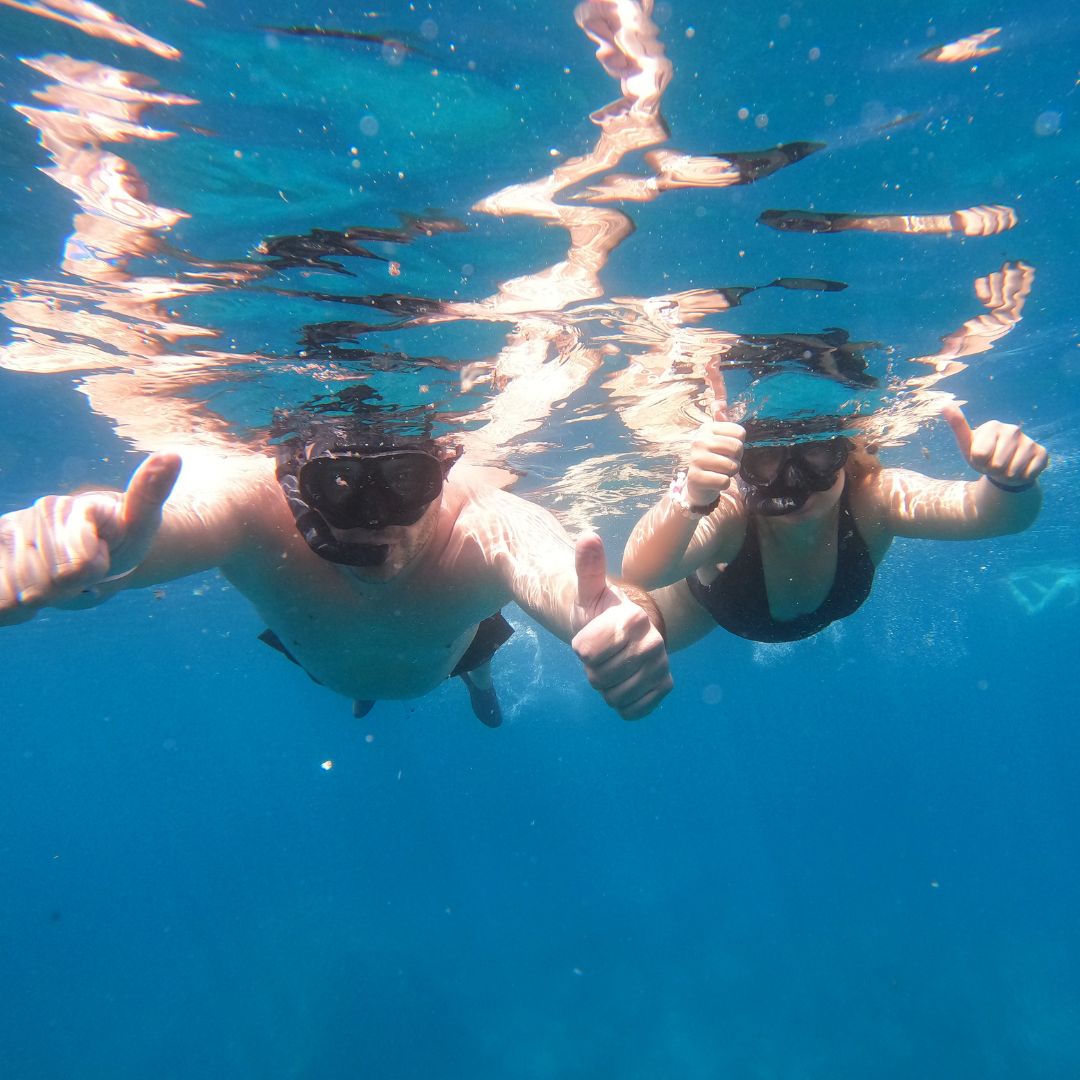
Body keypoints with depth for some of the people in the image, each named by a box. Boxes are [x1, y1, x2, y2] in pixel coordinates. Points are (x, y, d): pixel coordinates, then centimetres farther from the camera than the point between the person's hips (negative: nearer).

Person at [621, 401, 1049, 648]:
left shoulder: (870, 500, -40)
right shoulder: (728, 512, -47)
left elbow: (989, 513, -53)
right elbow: (640, 573, -66)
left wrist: (1011, 480, -76)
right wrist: (690, 498, -84)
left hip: (818, 614, 3)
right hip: (712, 602, -2)